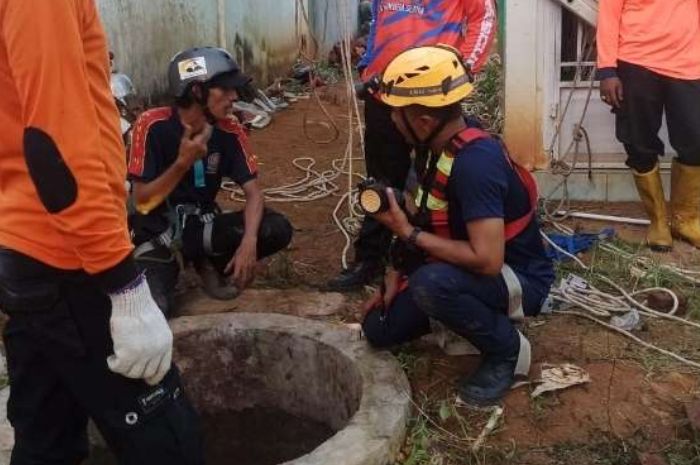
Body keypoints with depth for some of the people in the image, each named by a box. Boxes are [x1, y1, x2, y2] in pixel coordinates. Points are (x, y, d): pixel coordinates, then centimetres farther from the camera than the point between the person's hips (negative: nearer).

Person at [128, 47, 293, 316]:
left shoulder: (229, 132, -6)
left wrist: (249, 241, -27)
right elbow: (142, 201, -17)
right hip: (157, 233, -4)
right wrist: (183, 162, -29)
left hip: (202, 225, 4)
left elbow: (253, 192, -9)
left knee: (278, 230, -20)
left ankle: (211, 263, 5)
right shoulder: (153, 126, -17)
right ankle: (168, 267, 6)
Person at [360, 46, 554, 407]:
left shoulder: (475, 162, -32)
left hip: (518, 278, -8)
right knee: (379, 328, 3)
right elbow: (424, 221, 7)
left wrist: (409, 234, -28)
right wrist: (394, 277, 0)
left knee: (431, 282, -38)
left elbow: (488, 260, -37)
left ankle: (507, 349, -11)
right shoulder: (439, 146, -4)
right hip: (470, 267, 8)